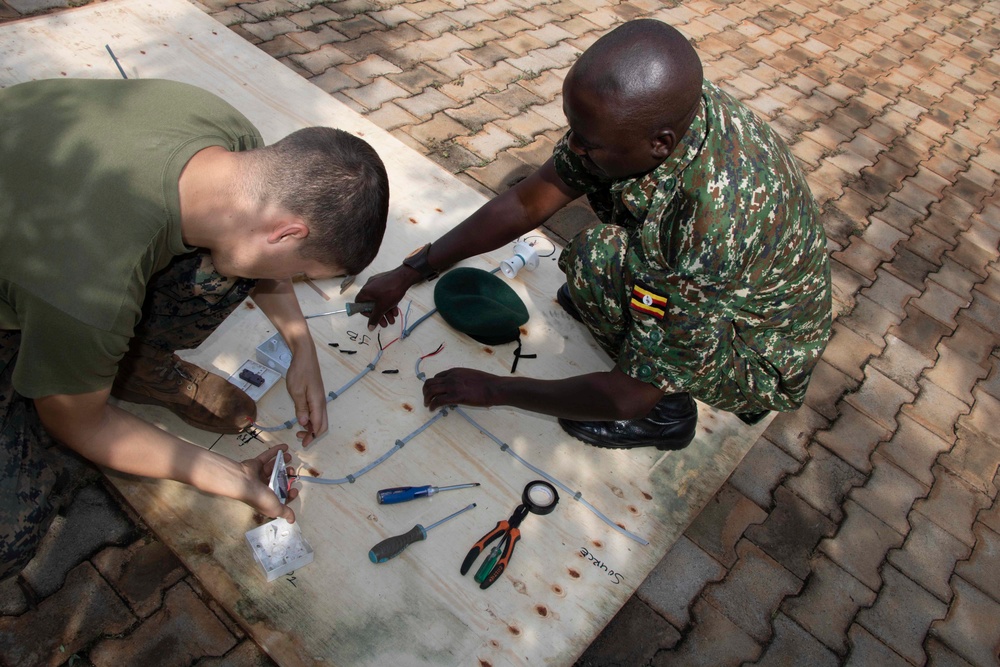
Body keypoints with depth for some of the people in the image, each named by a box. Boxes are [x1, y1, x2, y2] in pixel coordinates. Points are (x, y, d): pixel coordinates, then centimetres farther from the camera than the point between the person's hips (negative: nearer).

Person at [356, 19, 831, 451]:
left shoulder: (711, 232, -41)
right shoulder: (655, 111, -20)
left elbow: (628, 395, -31)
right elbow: (525, 204, -11)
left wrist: (494, 389, -18)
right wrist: (410, 273, -10)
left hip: (763, 358, -6)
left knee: (598, 263, -30)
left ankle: (664, 414, -5)